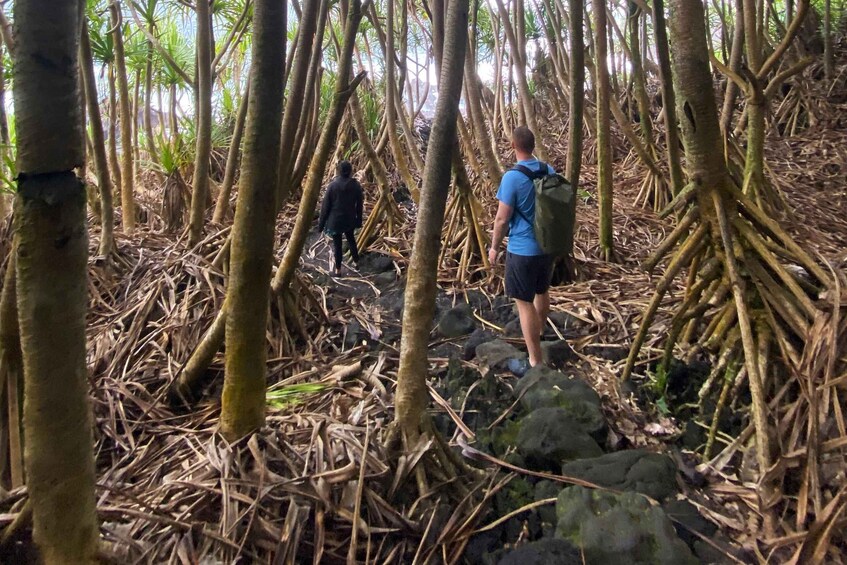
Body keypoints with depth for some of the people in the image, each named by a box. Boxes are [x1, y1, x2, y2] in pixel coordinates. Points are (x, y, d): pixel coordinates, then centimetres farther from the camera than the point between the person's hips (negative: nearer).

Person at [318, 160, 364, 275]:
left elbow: (325, 206, -10)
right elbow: (359, 205, 0)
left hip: (335, 220, -3)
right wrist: (359, 220, 12)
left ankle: (338, 269, 18)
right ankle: (356, 261, 37)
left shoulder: (332, 185, -15)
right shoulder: (356, 185, -9)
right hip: (350, 219, 3)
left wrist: (321, 223, -1)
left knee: (337, 244, 9)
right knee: (351, 239, 26)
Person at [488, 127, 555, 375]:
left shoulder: (512, 177, -18)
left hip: (522, 249, -7)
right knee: (542, 292, 25)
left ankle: (535, 363, 3)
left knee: (524, 303, 0)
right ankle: (538, 333, 49)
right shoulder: (549, 171, 2)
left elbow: (502, 219, -15)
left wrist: (494, 247, -1)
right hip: (548, 244, 7)